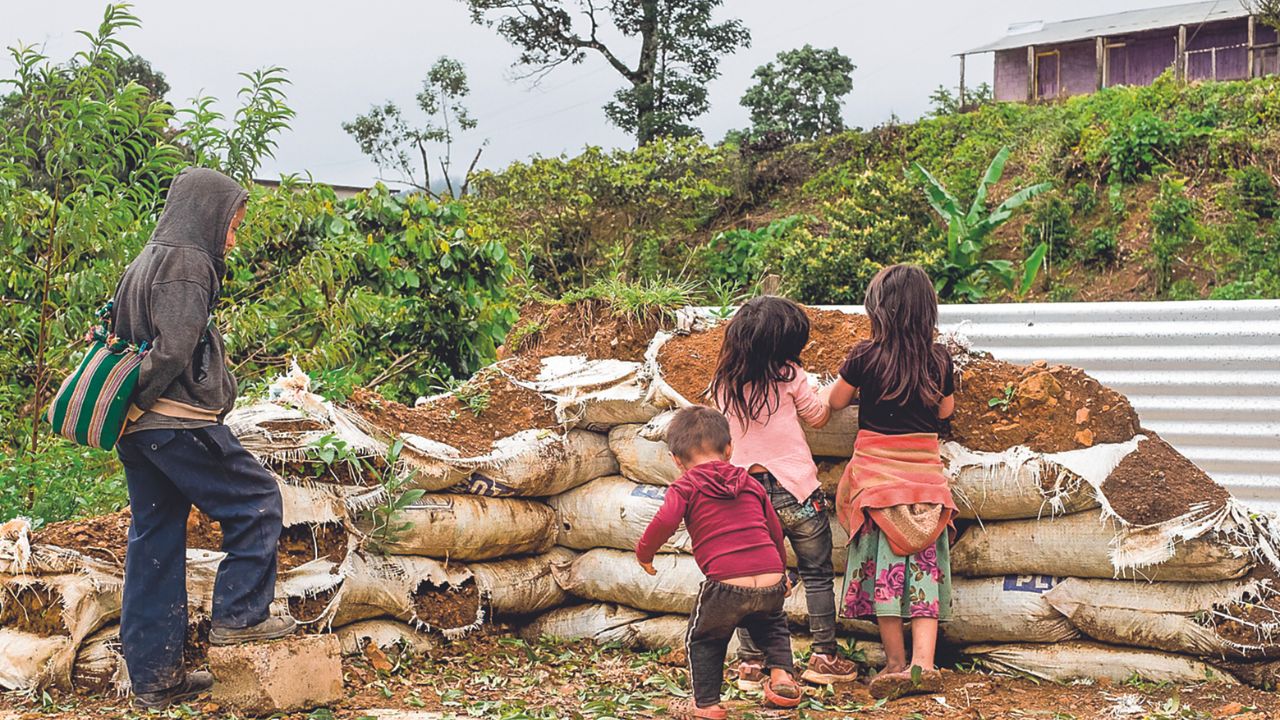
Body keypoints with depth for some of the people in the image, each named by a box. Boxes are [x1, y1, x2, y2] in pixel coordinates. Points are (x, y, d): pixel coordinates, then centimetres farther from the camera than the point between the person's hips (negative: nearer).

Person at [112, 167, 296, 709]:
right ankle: (239, 617, 6)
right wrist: (136, 400, -10)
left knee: (155, 542, 10)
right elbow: (173, 350, -20)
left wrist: (129, 410, 13)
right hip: (179, 423, -9)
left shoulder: (146, 262, 18)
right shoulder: (187, 264, -11)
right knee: (257, 501, 5)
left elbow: (127, 340, 18)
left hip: (138, 433, 10)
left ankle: (154, 675, 15)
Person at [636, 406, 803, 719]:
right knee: (771, 623, 36)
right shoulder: (750, 483, 21)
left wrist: (644, 552, 6)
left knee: (703, 639, 21)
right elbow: (775, 531, 27)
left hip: (726, 583, -4)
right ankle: (781, 674, 18)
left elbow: (665, 521, -12)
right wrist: (781, 571, 41)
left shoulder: (686, 486, 5)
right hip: (771, 582, 5)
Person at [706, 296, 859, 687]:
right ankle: (824, 657, 15)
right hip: (796, 492, -3)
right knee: (817, 574, 10)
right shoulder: (788, 375, -9)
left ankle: (750, 663, 12)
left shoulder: (724, 384, 3)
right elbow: (818, 416, 5)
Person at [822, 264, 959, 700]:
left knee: (883, 563, 4)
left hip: (876, 467, -2)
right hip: (924, 466, 2)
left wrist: (843, 382, 26)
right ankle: (924, 664, -5)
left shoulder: (865, 356, -9)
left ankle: (896, 664, 6)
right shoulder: (939, 359, -1)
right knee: (924, 564, 5)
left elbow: (835, 402, 6)